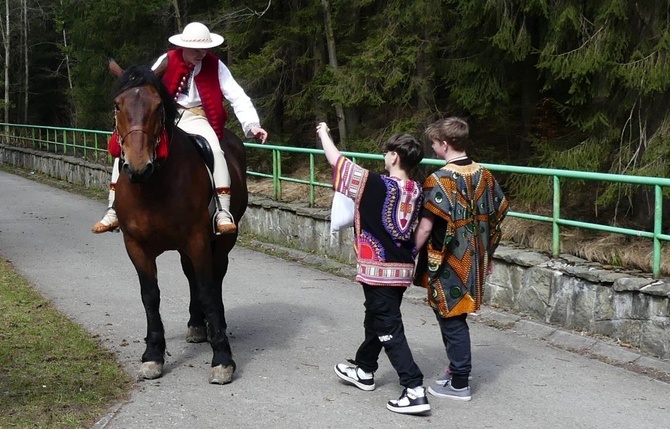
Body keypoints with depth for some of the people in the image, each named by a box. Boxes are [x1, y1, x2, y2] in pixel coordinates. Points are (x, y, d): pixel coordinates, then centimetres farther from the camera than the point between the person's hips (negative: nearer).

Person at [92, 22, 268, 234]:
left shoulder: (215, 66, -2)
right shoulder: (167, 61, -1)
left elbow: (237, 97, -4)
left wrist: (252, 125, -16)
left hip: (196, 118, -2)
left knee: (214, 149, -33)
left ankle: (223, 212, -33)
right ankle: (114, 210, -8)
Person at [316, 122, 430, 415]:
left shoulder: (376, 185, -17)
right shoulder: (416, 191, 1)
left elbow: (336, 161, -11)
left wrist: (323, 133, 6)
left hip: (379, 269, -7)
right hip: (403, 268, 7)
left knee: (389, 329, -4)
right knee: (377, 320, 23)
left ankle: (415, 391, -10)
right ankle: (364, 370, 41)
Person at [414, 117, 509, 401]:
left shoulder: (439, 180, -18)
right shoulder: (483, 175, 4)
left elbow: (425, 228, -20)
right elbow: (496, 216, 11)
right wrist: (487, 255, 21)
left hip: (448, 263, -7)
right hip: (473, 260, 7)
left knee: (451, 320, 3)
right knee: (455, 317, 21)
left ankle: (459, 384, 11)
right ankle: (458, 368, 32)